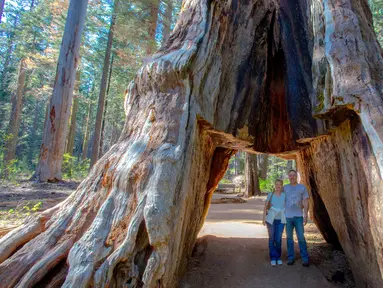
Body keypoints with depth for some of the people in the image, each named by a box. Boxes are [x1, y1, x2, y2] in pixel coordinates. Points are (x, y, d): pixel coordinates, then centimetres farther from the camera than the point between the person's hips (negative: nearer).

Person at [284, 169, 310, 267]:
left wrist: (305, 216, -7)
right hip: (287, 216, 2)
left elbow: (306, 202, 0)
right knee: (289, 237, 7)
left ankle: (305, 259, 9)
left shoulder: (302, 187, 2)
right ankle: (291, 258, 17)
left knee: (301, 237, -2)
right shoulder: (285, 188, 5)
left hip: (298, 216, -1)